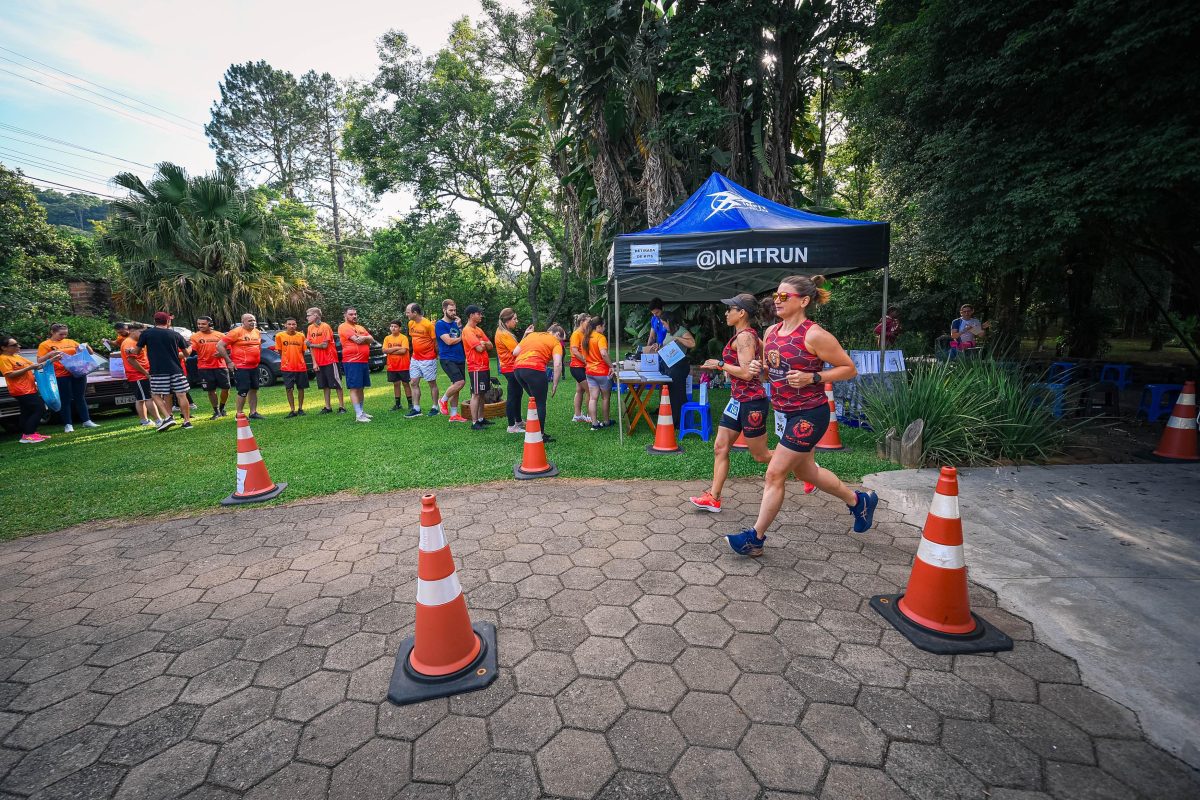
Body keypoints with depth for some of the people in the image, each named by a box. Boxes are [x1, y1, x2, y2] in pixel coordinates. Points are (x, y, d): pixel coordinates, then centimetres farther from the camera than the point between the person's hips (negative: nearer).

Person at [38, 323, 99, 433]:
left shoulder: (71, 342, 13)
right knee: (65, 400, 2)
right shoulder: (45, 345, 3)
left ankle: (86, 421, 15)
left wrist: (86, 346, -2)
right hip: (61, 376, -3)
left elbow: (90, 352, 18)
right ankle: (68, 425, 6)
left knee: (80, 398, 10)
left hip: (78, 373, 3)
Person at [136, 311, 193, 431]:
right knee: (181, 395, 1)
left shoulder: (146, 333, 2)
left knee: (156, 395, 10)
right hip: (176, 370, 1)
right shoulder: (175, 334, 7)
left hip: (158, 371, -1)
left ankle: (167, 418, -7)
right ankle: (187, 421, 3)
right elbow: (186, 352, 15)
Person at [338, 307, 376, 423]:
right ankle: (358, 415, -9)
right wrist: (366, 337, 1)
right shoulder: (343, 327, -5)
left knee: (361, 388, 13)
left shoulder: (361, 327, 19)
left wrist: (362, 338, -10)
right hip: (352, 362, -8)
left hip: (364, 361, 8)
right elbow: (357, 340, -18)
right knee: (354, 388, -7)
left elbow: (372, 340, 7)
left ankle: (361, 411, 22)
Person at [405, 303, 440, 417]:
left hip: (428, 359, -7)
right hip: (415, 358, 7)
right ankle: (416, 409, 11)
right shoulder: (411, 323, 6)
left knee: (432, 383, 4)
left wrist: (437, 355, -4)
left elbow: (435, 341, -11)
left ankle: (434, 408, 13)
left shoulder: (428, 324, -16)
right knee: (414, 383, 5)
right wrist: (416, 351, 13)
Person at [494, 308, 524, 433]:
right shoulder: (504, 334, -17)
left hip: (512, 368, 10)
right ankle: (512, 426, 1)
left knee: (517, 394, 18)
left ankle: (518, 421, 30)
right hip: (511, 369, -10)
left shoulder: (505, 333, 14)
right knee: (512, 396, -5)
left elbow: (515, 347, 9)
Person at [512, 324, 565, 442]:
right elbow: (557, 364, -6)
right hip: (534, 369, -7)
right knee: (540, 403, 7)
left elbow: (515, 352, 20)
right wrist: (555, 385, -2)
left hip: (517, 368, 7)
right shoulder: (555, 342, 9)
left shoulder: (531, 334, 26)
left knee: (535, 401, 22)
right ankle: (540, 435, 10)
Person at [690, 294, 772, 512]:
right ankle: (713, 498, 12)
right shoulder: (749, 335, 12)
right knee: (720, 447, 7)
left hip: (751, 402, -10)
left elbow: (747, 373, -24)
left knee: (761, 455, 6)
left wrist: (720, 364, -15)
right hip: (738, 400, 10)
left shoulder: (744, 337, -17)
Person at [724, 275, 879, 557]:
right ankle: (858, 500, 46)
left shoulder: (814, 335, -17)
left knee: (775, 474, -5)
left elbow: (849, 369, -10)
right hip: (786, 413, 9)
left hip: (809, 415, -9)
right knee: (805, 471, 22)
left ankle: (755, 538, 10)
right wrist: (760, 367, -3)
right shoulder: (771, 332, 5)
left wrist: (812, 378, -22)